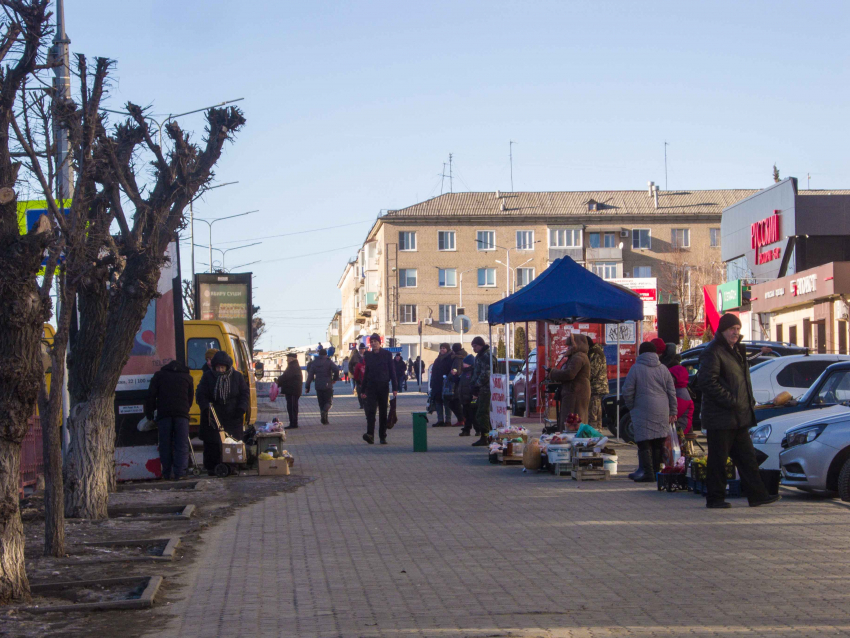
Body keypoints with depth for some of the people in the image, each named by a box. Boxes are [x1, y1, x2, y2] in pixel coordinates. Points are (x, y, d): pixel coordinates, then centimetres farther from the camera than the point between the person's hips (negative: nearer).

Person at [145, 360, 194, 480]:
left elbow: (151, 395, 9)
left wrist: (149, 413, 13)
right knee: (182, 445, -1)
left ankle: (167, 473, 5)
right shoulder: (187, 377, 19)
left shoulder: (159, 375, 17)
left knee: (165, 445, 5)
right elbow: (190, 398, 20)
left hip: (163, 413, 0)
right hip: (182, 413, 0)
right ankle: (179, 473, -11)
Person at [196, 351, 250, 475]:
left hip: (233, 418, 1)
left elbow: (245, 394, 9)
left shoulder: (237, 376, 5)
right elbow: (200, 395, 2)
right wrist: (207, 408, -14)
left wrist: (241, 409, -5)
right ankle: (212, 468, 2)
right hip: (214, 418, -1)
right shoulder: (207, 378, 3)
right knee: (212, 443, -5)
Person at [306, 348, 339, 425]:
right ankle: (324, 412, -28)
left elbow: (310, 375, 6)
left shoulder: (314, 363, 8)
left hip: (318, 386, 3)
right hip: (327, 386, -3)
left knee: (321, 403, 10)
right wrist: (335, 379, -2)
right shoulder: (329, 362, -2)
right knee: (329, 402, 3)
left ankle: (325, 420, 7)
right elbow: (336, 370, -18)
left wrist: (308, 386, 9)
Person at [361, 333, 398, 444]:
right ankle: (370, 435, -22)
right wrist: (363, 390, 12)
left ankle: (383, 437, 10)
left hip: (383, 386, -1)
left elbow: (392, 372, 1)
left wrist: (395, 388, -6)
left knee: (383, 412, 3)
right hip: (371, 387, 1)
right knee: (370, 410, -13)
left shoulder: (386, 355, 1)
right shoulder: (368, 356, 8)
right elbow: (366, 373, 14)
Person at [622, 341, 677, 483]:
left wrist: (631, 407, 9)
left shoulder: (636, 368, -3)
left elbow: (627, 391, -6)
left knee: (644, 444, -3)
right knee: (658, 444, 11)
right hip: (662, 413, 5)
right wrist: (673, 412, 14)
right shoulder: (663, 369, 9)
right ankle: (657, 470, 15)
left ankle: (647, 472, -9)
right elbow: (672, 392, 10)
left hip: (643, 411, -5)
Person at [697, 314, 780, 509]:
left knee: (747, 457, 10)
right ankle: (715, 498, 4)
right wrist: (730, 401, -22)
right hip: (720, 417, -9)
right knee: (718, 459, -3)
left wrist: (749, 402, 14)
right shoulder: (713, 352, -12)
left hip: (739, 417, 9)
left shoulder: (737, 351, 18)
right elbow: (707, 382, -21)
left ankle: (757, 495, 13)